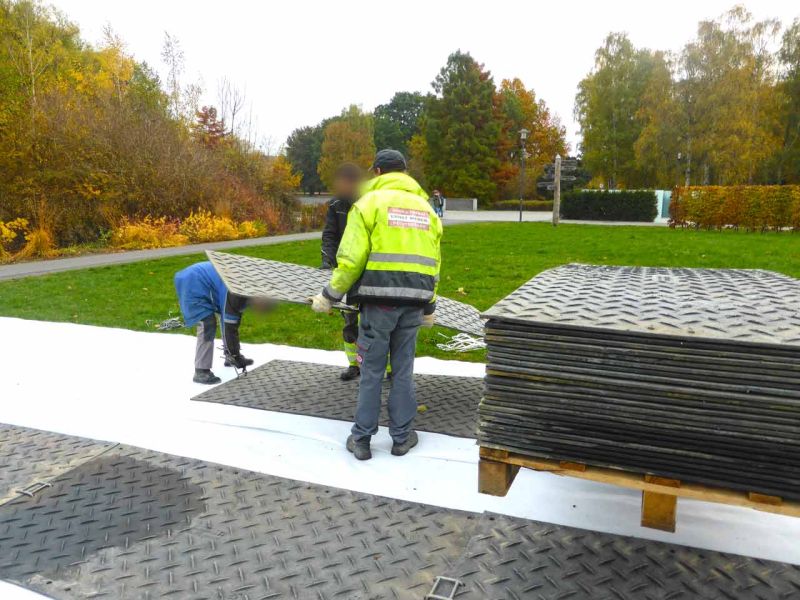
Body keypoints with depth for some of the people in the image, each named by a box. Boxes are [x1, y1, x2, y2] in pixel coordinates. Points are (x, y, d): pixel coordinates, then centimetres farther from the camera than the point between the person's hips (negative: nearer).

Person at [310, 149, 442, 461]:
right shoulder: (425, 207, 15)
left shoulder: (369, 202, -2)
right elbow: (433, 264, 17)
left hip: (379, 300, -4)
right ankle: (401, 437, 21)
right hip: (413, 303, 4)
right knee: (403, 370, 13)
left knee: (371, 372, 6)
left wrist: (329, 295, 0)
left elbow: (351, 259, -11)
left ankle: (361, 439, 14)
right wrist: (430, 307, 27)